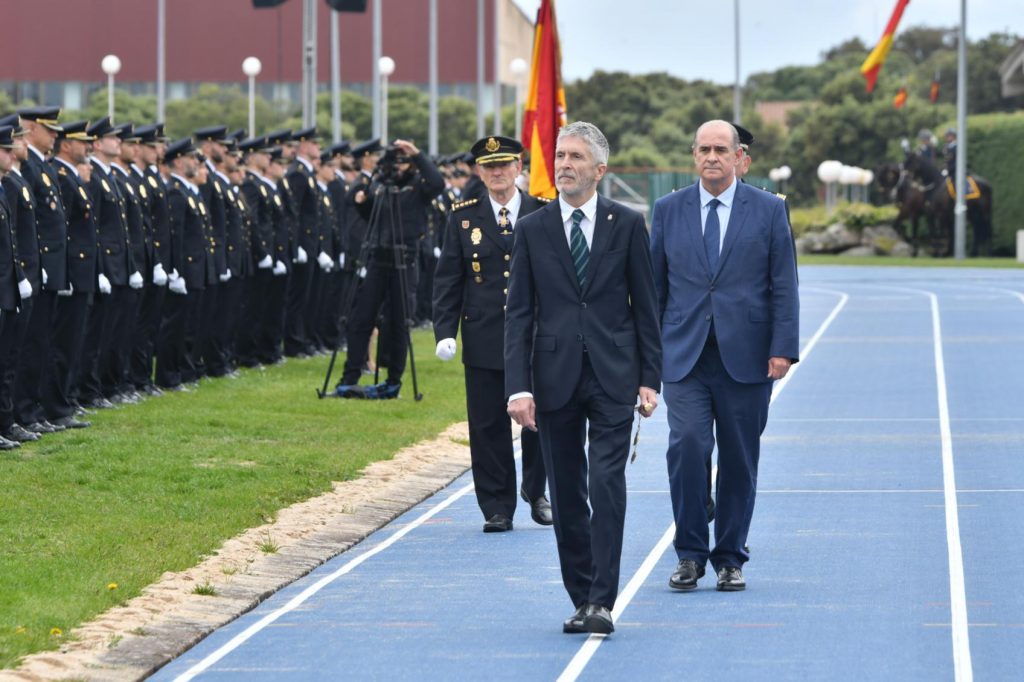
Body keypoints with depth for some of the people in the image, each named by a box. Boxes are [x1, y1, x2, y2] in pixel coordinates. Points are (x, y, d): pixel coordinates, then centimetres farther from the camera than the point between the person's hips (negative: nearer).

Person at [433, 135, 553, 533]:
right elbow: (447, 280, 6)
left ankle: (535, 492, 25)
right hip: (484, 339, 0)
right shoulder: (464, 218, 6)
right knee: (489, 428, 1)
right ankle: (498, 508, 10)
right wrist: (445, 331, -4)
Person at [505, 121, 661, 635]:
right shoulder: (532, 229, 5)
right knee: (566, 496, 6)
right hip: (556, 377, 2)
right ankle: (581, 599, 15)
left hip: (612, 378, -2)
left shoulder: (627, 225, 3)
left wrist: (650, 377, 0)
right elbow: (518, 314, 3)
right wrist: (518, 386, -6)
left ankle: (602, 602, -11)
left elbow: (645, 304, 5)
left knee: (607, 487, -11)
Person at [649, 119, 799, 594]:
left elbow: (783, 286, 2)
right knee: (687, 445, -14)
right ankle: (690, 554, -3)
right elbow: (654, 284, 11)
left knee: (739, 460, 3)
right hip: (685, 357, 0)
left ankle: (730, 558, 14)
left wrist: (782, 349, -7)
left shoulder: (769, 211, 4)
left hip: (745, 357, 0)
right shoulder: (668, 211, 8)